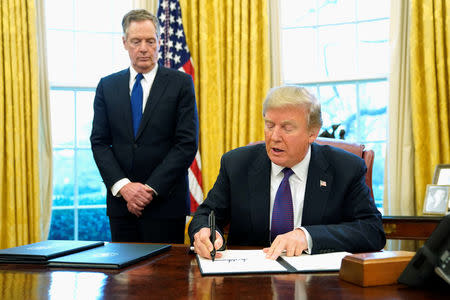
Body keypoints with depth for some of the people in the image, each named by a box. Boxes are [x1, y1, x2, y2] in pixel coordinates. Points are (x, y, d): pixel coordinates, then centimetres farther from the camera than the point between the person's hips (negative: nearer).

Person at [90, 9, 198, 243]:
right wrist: (123, 186, -9)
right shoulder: (108, 86, 9)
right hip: (120, 201, 3)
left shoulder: (181, 83, 0)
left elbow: (187, 143, -6)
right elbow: (99, 142, 5)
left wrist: (151, 188, -12)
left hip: (165, 201, -3)